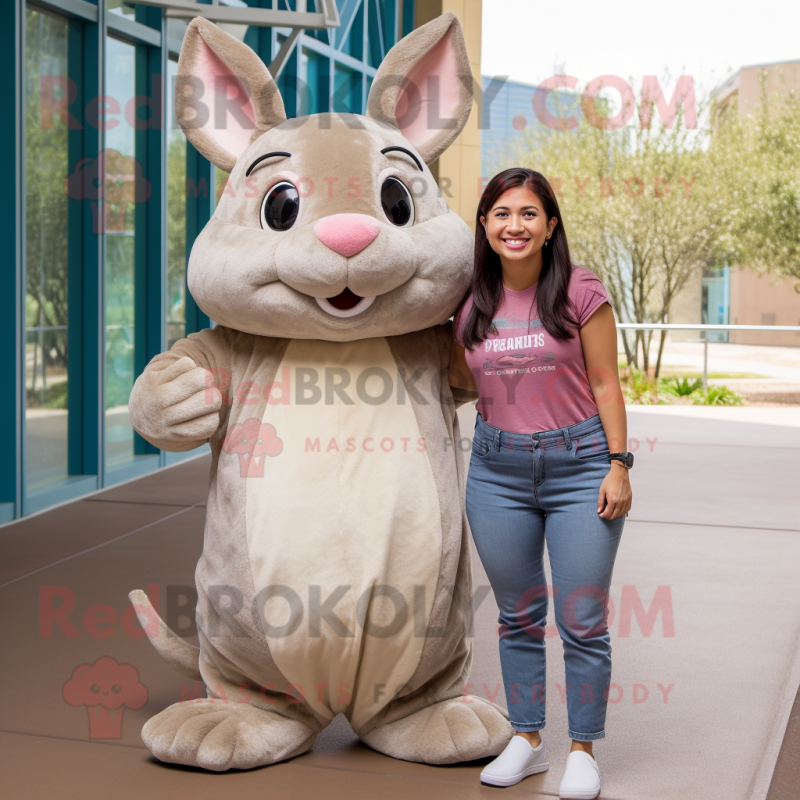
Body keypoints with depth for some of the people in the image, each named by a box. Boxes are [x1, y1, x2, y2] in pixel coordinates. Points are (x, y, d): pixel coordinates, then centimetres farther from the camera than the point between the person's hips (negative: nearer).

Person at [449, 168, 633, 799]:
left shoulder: (580, 293, -6)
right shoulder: (470, 302, 3)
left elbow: (605, 384, -4)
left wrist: (618, 464, -9)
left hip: (579, 464, -3)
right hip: (497, 469, 3)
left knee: (582, 621, 2)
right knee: (518, 616, 13)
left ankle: (584, 749, 19)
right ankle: (527, 741, 28)